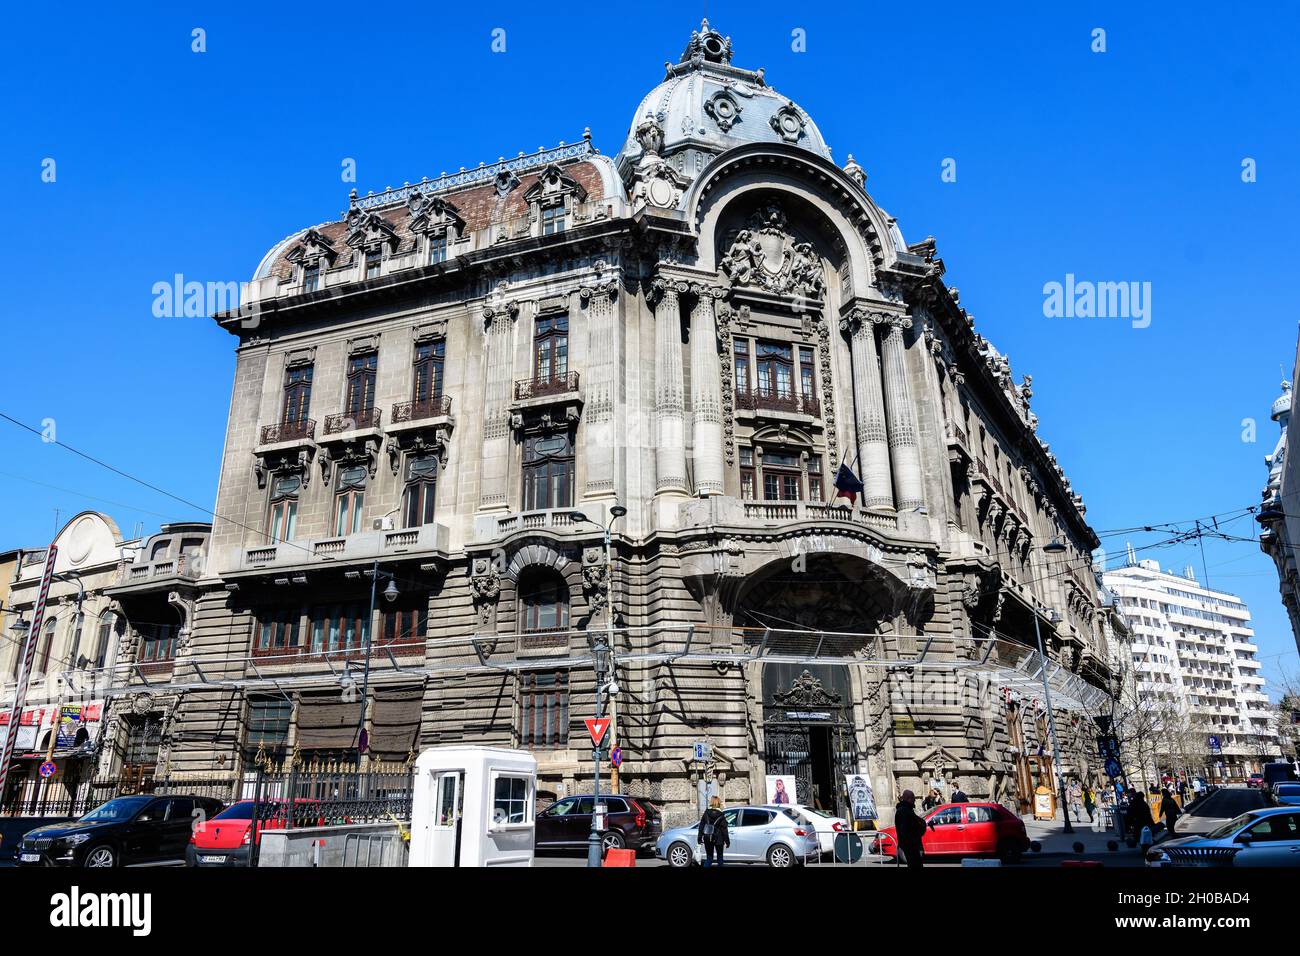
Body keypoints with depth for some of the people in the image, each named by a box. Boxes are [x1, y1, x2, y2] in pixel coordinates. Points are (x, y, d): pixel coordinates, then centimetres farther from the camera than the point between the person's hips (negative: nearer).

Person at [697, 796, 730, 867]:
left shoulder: (706, 813, -1)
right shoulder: (721, 816, -8)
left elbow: (701, 826, 2)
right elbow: (724, 829, -6)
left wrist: (699, 837, 8)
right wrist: (727, 841, 1)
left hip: (707, 839, 2)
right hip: (718, 839, -2)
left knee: (709, 857, 9)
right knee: (719, 856, 15)